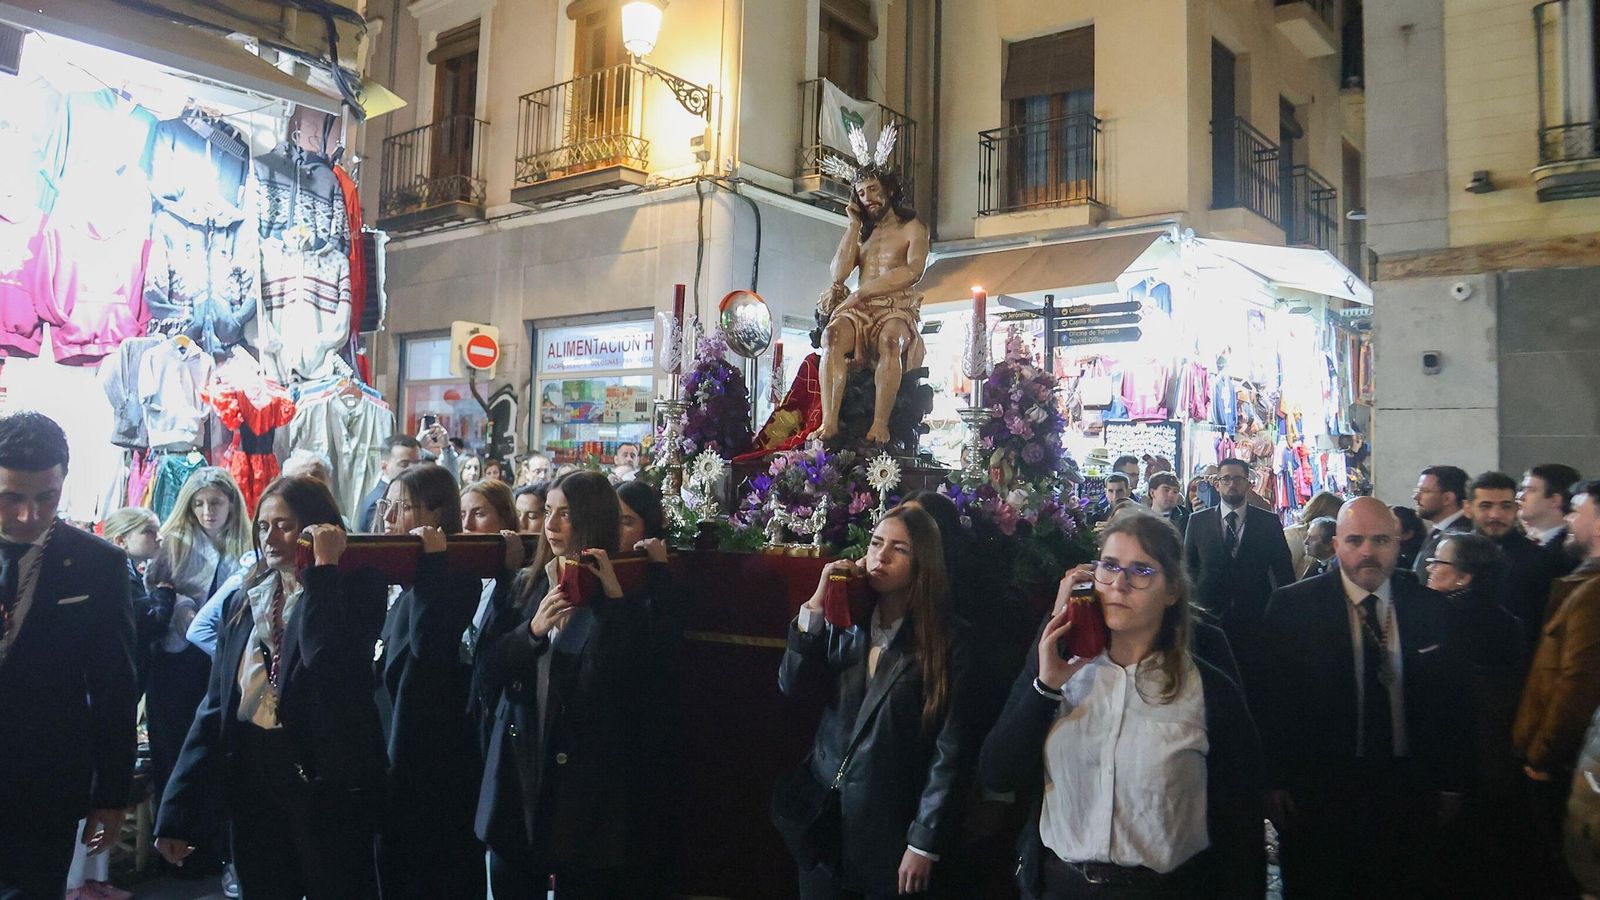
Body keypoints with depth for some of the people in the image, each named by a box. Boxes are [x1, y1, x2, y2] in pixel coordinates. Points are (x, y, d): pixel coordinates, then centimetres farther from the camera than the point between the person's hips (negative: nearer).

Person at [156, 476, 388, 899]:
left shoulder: (355, 588, -6)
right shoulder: (243, 599, 9)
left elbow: (326, 659, -26)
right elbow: (216, 706, 8)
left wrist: (323, 567, -20)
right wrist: (177, 813, 5)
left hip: (326, 780, -5)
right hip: (251, 780, 5)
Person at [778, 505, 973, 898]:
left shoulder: (945, 642, -11)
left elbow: (950, 747, -12)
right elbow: (792, 685, -6)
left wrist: (925, 842, -13)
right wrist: (815, 606, -15)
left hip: (889, 825, -4)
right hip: (822, 812, 4)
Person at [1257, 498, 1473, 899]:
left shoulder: (1430, 608, 2)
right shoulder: (1292, 606, -8)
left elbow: (1453, 699, 7)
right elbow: (1269, 696, -7)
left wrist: (1452, 783, 6)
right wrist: (1276, 780, -9)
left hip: (1409, 793, 3)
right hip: (1316, 793, -2)